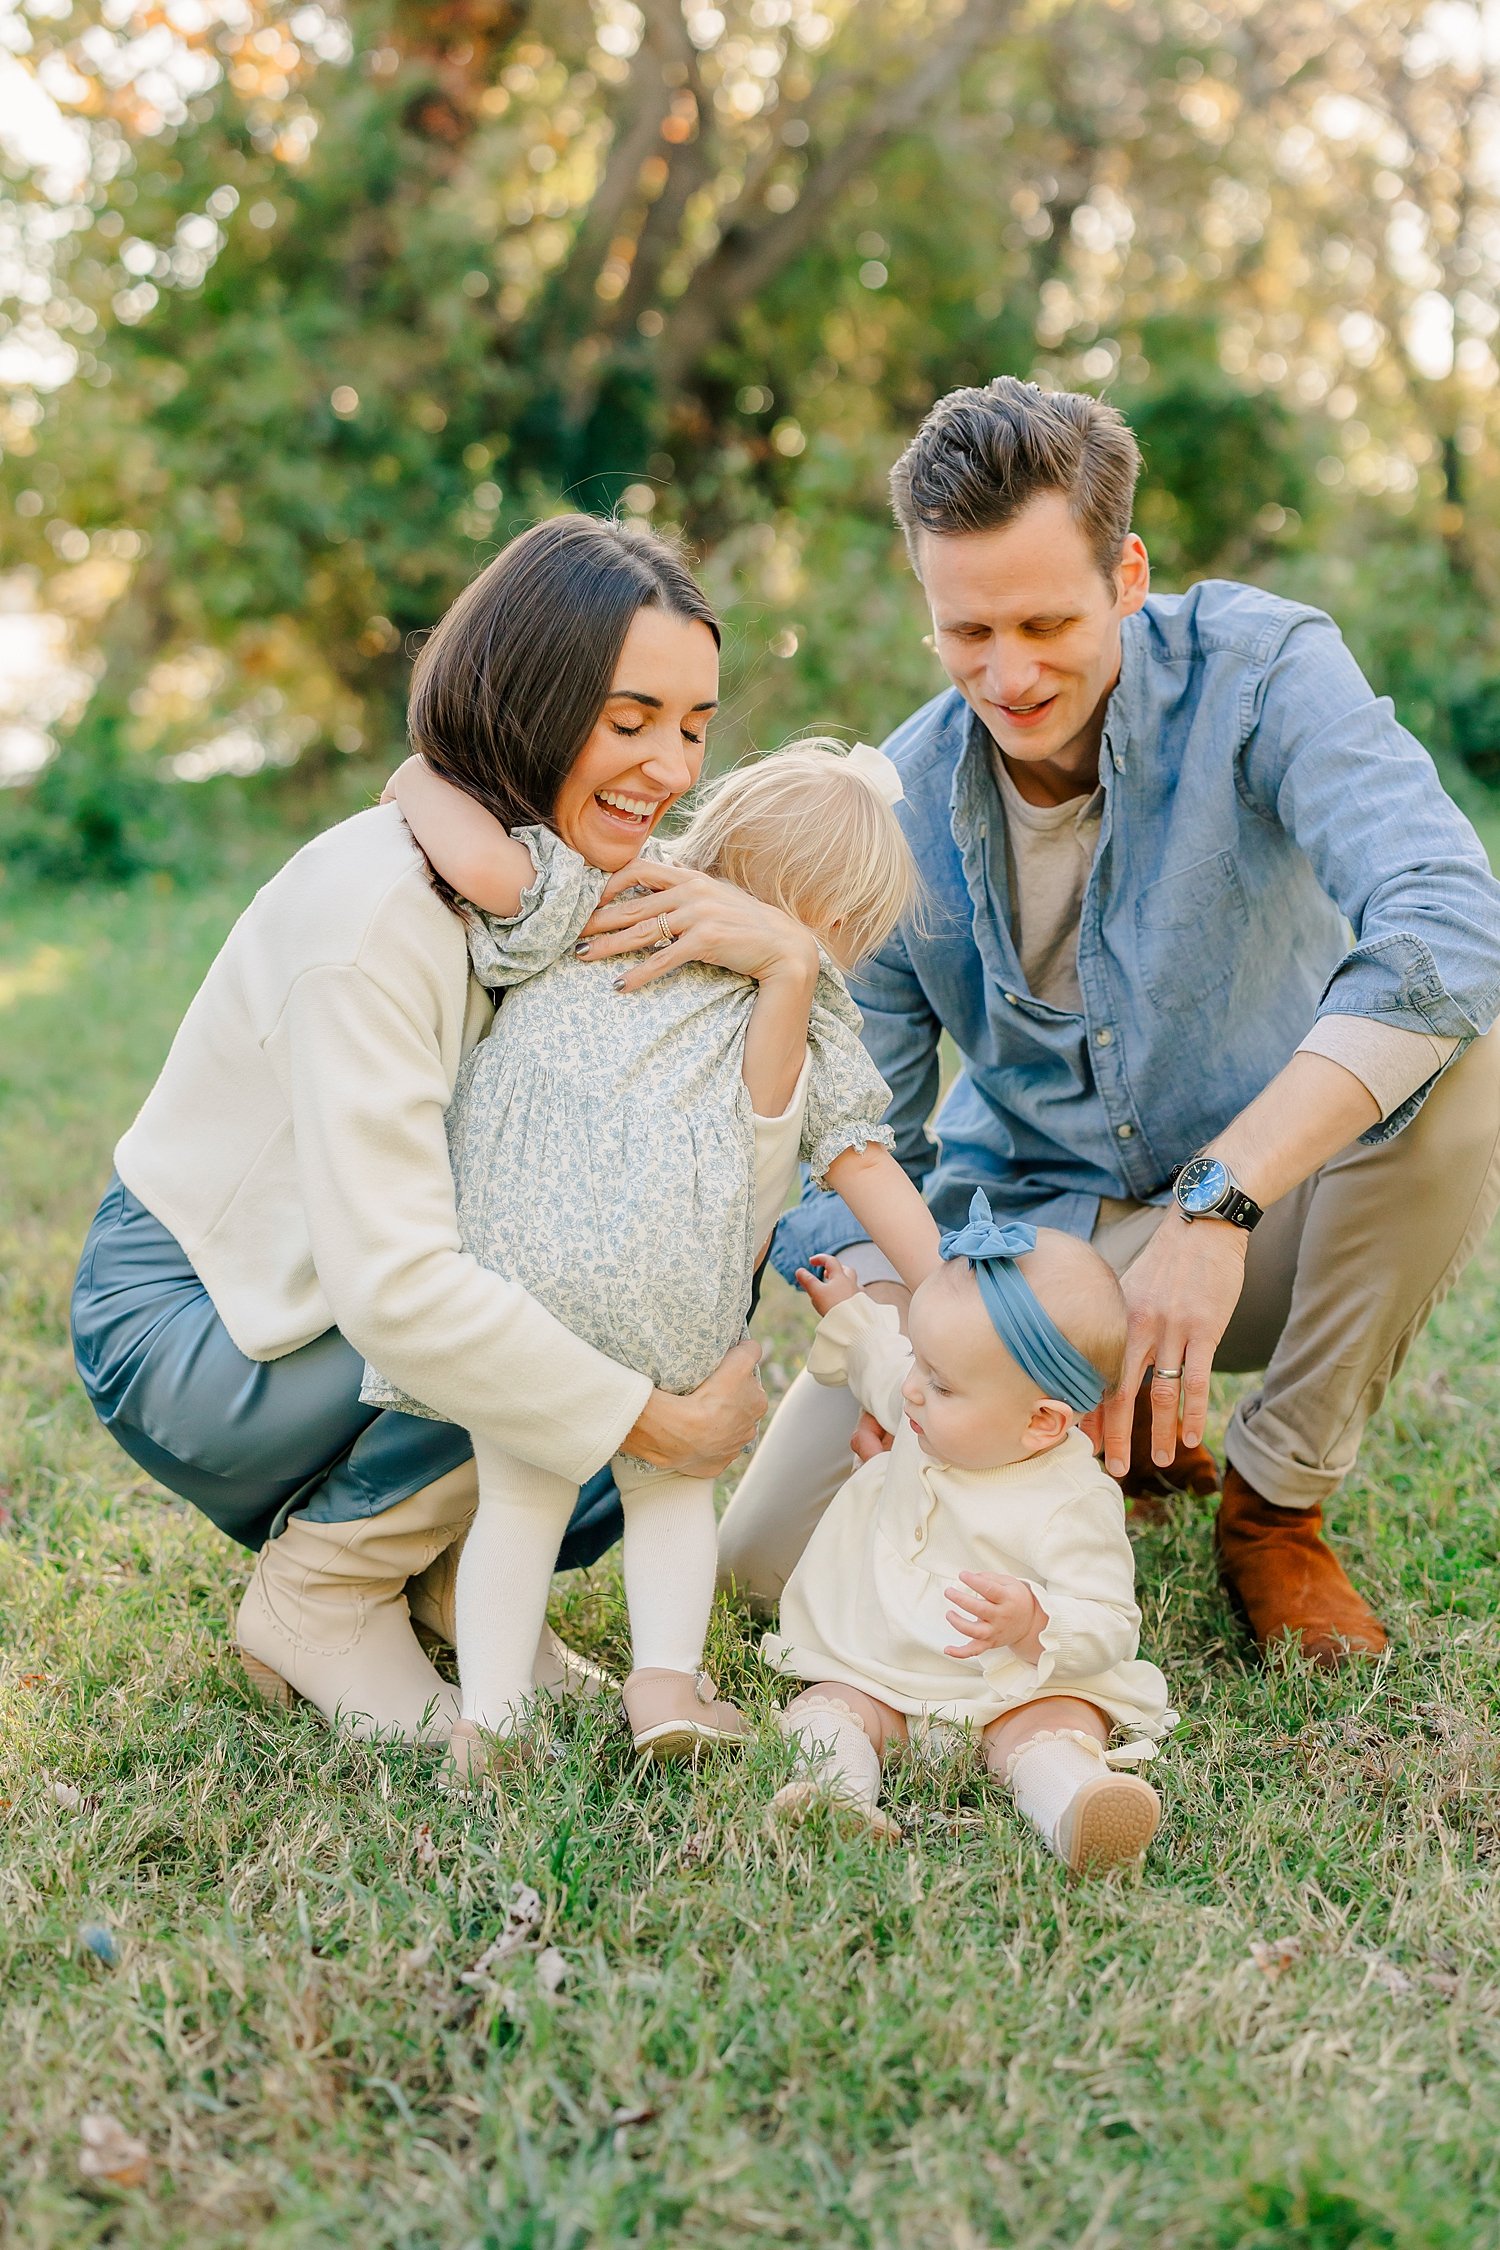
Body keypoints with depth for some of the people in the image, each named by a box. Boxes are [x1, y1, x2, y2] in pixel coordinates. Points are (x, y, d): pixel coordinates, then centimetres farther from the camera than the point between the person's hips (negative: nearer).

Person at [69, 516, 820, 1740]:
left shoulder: (603, 885, -6)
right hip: (195, 1325, -7)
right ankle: (321, 1592, -6)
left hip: (376, 1302, 7)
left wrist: (785, 959, -29)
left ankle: (438, 1566, 8)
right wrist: (663, 1421, -32)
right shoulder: (380, 910, -29)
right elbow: (394, 1286, -36)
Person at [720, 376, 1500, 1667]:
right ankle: (1131, 1434, 14)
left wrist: (1217, 1201, -46)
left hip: (1277, 1218, -1)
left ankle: (1277, 1507, -12)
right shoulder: (895, 810, -10)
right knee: (773, 1551, -15)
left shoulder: (1260, 673, -20)